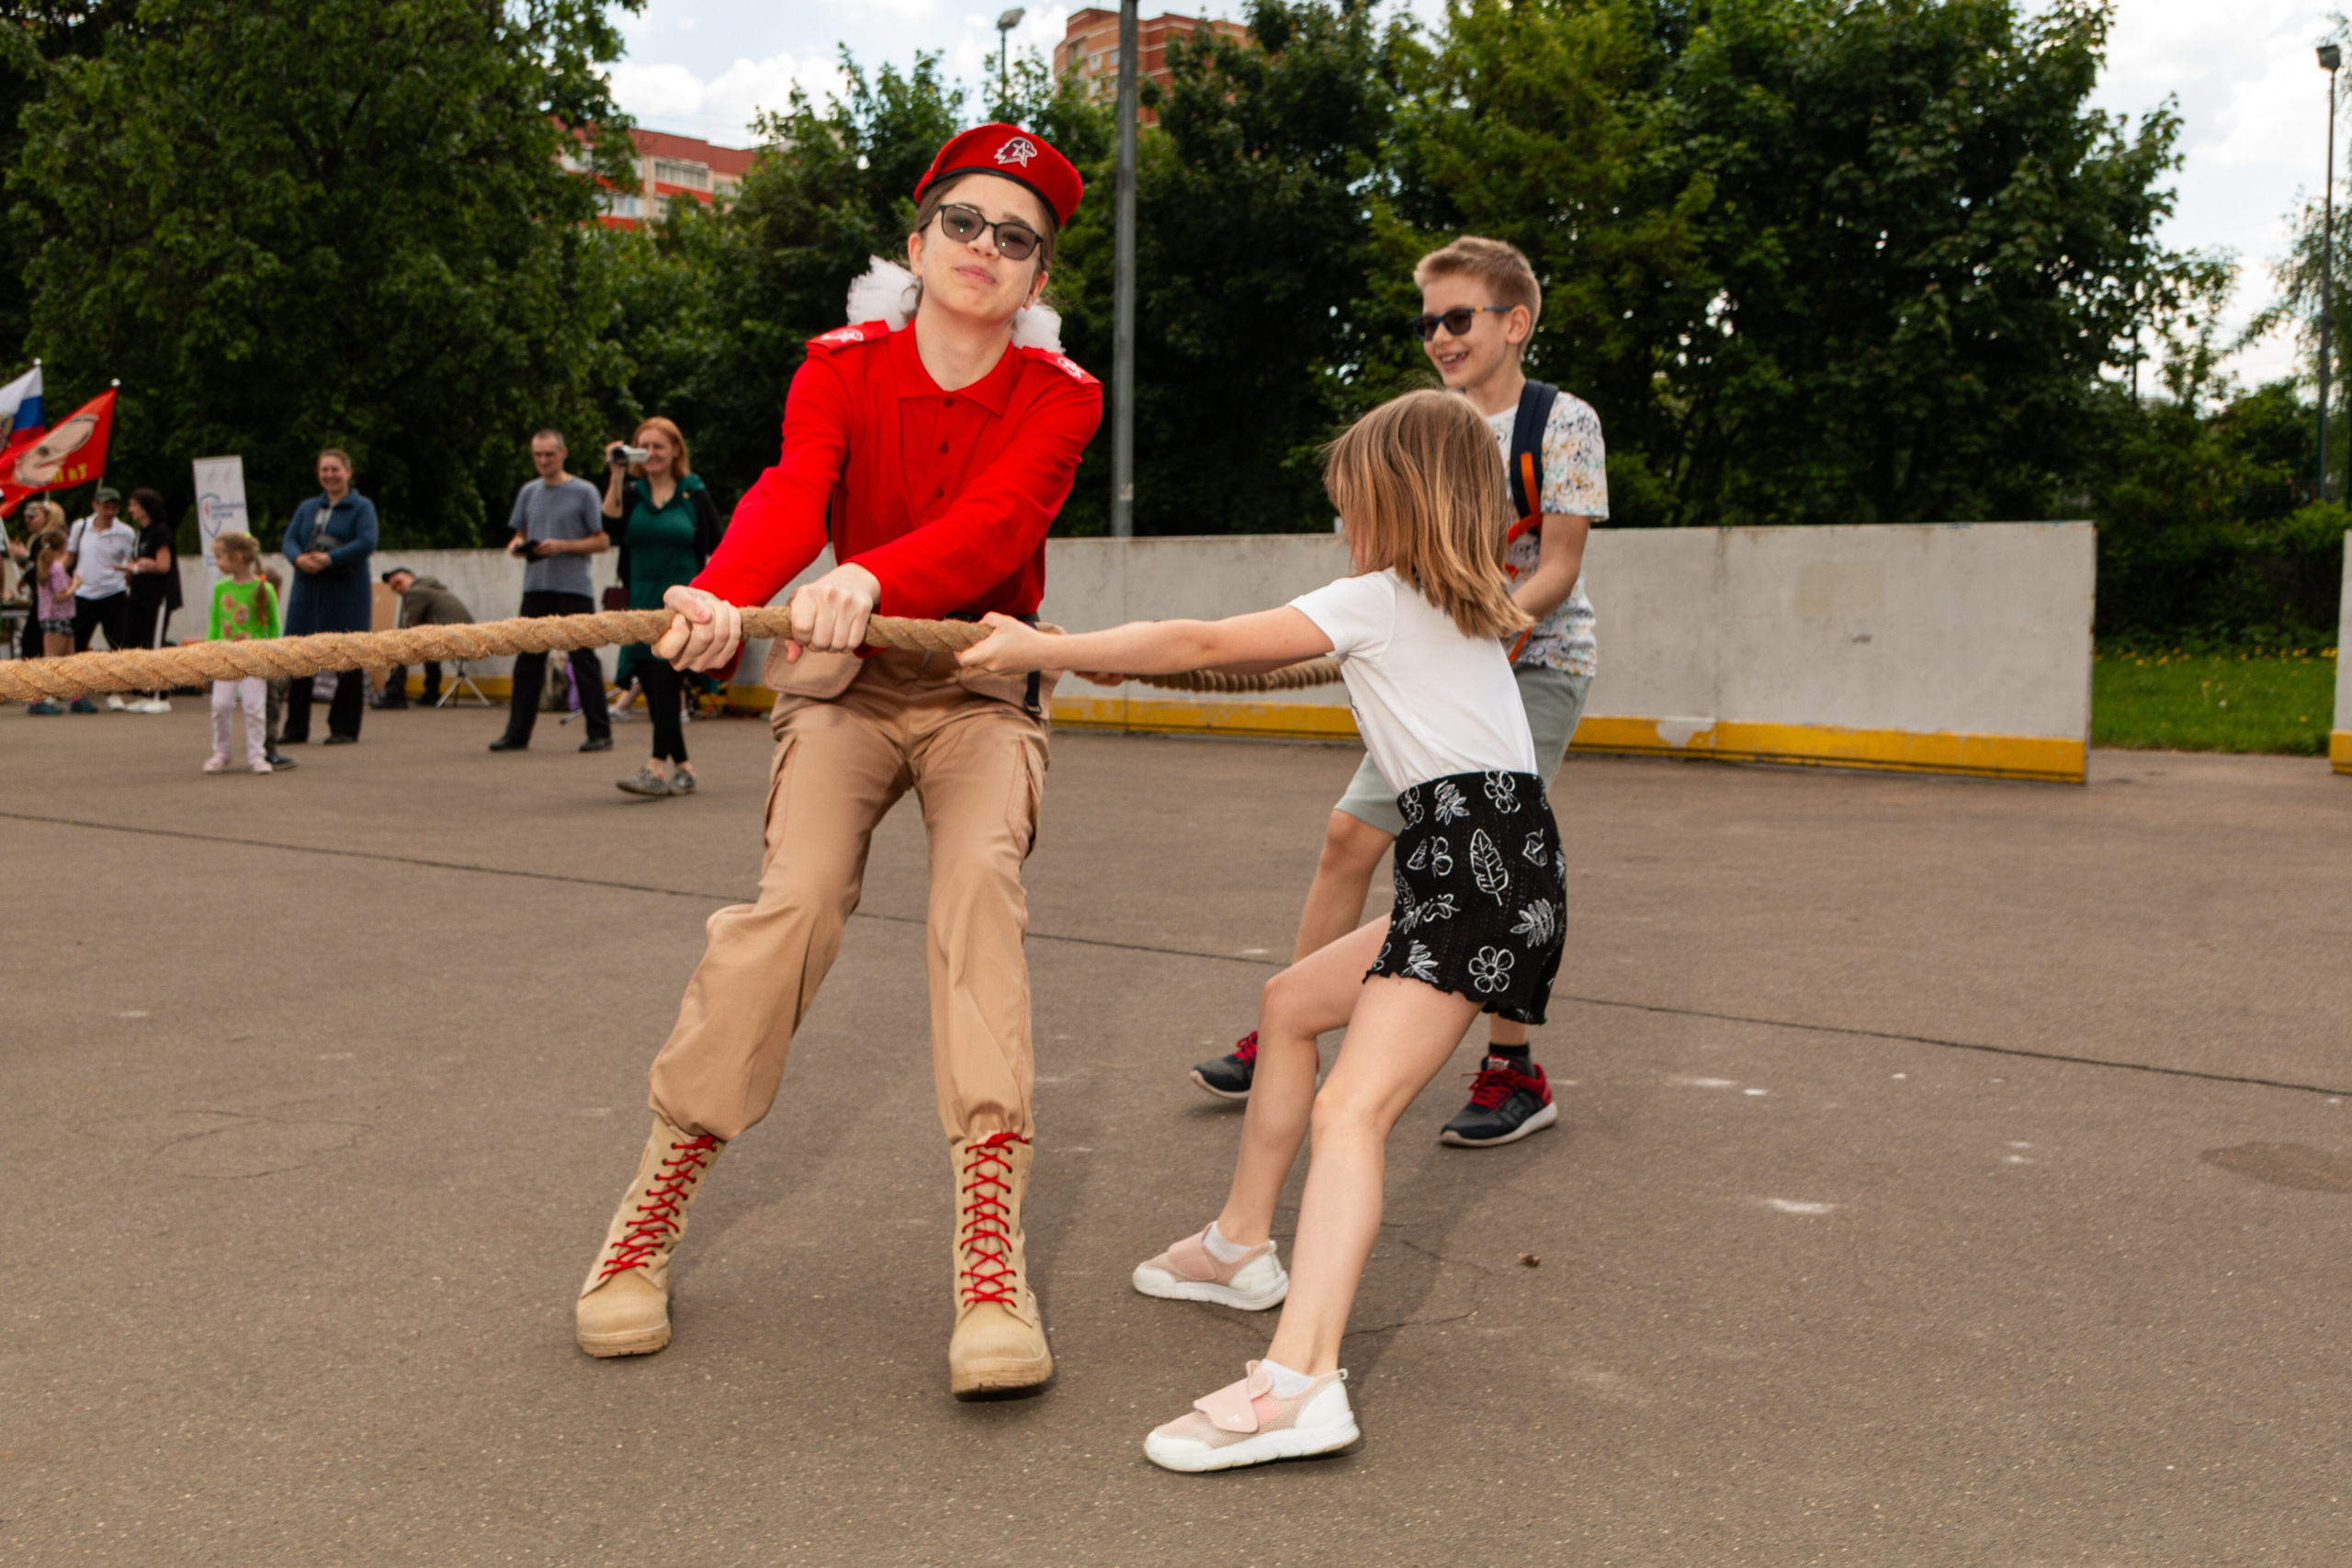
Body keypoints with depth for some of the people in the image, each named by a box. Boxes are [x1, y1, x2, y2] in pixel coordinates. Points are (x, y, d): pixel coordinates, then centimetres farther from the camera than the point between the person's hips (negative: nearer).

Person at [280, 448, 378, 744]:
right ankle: (296, 729, 10)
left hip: (346, 590, -4)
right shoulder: (307, 507, 17)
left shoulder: (361, 507, 2)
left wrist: (328, 559, -20)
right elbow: (290, 539, 8)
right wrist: (299, 559, -14)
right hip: (308, 590, 4)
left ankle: (344, 728, 7)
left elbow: (366, 543, -12)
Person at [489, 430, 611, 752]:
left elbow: (602, 541, -3)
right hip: (535, 588, 5)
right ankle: (517, 732, 12)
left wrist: (562, 546, -15)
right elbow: (520, 534, 22)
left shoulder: (584, 492, -2)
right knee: (527, 662, 6)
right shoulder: (528, 492, 13)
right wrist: (516, 545, -2)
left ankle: (599, 732, 3)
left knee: (584, 661, -3)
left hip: (574, 589, -5)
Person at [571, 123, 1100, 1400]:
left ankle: (989, 1251, -27)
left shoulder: (1059, 396, -7)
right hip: (845, 679, 0)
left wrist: (869, 578, -48)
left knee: (979, 892, -26)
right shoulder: (843, 364, -5)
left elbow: (992, 524, -28)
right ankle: (652, 1211, -4)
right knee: (794, 897, -20)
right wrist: (723, 594, -48)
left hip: (981, 685, 0)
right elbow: (791, 492, -26)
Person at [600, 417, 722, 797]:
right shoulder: (631, 492, 10)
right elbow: (612, 527, -9)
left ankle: (657, 768, -19)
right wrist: (616, 476, -11)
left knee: (666, 682, -15)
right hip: (642, 605, 5)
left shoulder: (695, 494, 2)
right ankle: (682, 768, 15)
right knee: (652, 688, 6)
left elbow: (717, 549, 4)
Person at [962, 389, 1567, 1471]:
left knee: (1352, 1109, -23)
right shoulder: (1467, 611, 25)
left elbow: (1199, 646, -3)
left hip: (1478, 859, -10)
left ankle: (1302, 1379, -36)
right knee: (1291, 1004, 22)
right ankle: (1241, 1245, 30)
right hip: (1490, 861, 10)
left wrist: (1044, 650, 2)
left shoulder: (1377, 601, -1)